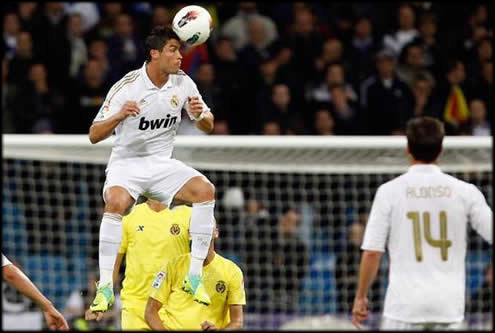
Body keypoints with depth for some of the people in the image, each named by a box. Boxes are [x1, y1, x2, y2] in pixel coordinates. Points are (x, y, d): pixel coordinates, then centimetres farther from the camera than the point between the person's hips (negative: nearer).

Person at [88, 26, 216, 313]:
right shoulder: (126, 87, -14)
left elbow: (208, 127, 8)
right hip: (126, 163, -4)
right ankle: (105, 287, -28)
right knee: (117, 202, -35)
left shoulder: (183, 83, -1)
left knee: (205, 190, -22)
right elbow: (94, 135, -13)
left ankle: (194, 276, -15)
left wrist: (200, 115, -16)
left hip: (162, 163, 4)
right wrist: (119, 115, -32)